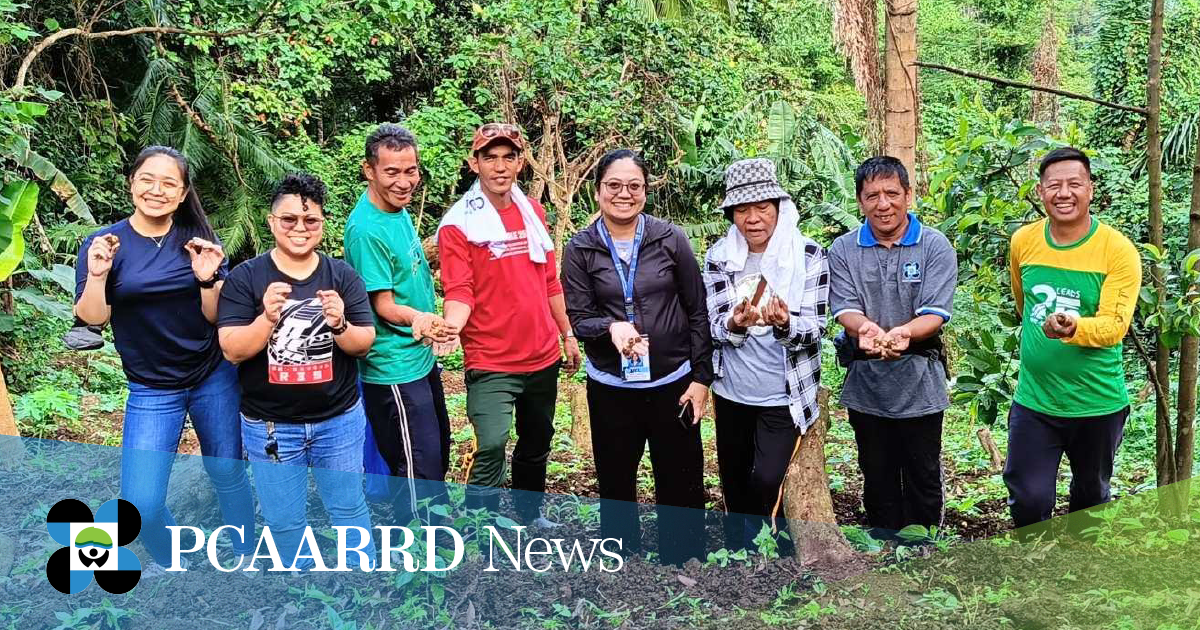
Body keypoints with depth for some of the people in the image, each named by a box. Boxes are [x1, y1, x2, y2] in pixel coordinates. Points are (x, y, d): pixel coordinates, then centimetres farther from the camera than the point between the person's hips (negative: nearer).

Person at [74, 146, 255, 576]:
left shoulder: (198, 240, -3)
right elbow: (92, 318, -9)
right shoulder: (104, 243, -5)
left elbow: (216, 315, -5)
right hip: (151, 390, -1)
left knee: (229, 479, 11)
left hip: (215, 379, 1)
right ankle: (167, 565, 27)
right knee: (140, 504, -4)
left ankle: (245, 558, 35)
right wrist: (97, 275, -26)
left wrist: (208, 278, -23)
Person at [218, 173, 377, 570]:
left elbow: (365, 344, -4)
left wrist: (340, 326, -25)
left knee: (350, 510, 14)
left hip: (339, 421, 1)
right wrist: (267, 319, -29)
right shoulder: (246, 277, -7)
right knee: (284, 522, 13)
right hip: (269, 426, 0)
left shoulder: (342, 276, -3)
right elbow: (232, 350, -12)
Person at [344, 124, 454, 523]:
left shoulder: (398, 210, 5)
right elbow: (384, 305, -22)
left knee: (438, 457, 22)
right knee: (422, 476, -5)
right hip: (396, 370, -10)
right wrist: (415, 318, -41)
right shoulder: (366, 229, -22)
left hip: (422, 358, 10)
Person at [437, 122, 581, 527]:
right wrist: (450, 326, -38)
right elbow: (460, 293, -18)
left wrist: (567, 334, 16)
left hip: (543, 356, 6)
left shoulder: (533, 212, 7)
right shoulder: (458, 224, -11)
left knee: (537, 442, 21)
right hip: (491, 363, -6)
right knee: (490, 451, -16)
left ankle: (530, 514, 43)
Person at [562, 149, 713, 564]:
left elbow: (698, 312, 0)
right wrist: (611, 327, -26)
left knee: (681, 485, 8)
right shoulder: (580, 250, -3)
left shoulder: (671, 240, -5)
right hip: (610, 387, 1)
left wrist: (701, 377, -2)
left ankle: (682, 561, 26)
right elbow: (579, 318, -4)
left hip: (673, 382, 0)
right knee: (615, 484, 14)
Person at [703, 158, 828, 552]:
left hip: (784, 395, -3)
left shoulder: (809, 256, -10)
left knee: (766, 483, -12)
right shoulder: (719, 257, -3)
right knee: (734, 487, 16)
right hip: (731, 393, 3)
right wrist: (735, 324, -29)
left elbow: (814, 329, -12)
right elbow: (715, 328, -5)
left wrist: (785, 325, -34)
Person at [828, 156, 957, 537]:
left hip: (919, 382, -1)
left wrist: (903, 333, -36)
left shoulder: (935, 246, -6)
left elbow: (935, 313, -14)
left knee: (923, 477, 11)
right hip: (865, 382, 2)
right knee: (877, 477, 16)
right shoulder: (844, 250, -1)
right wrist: (864, 328, -34)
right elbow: (845, 308, -9)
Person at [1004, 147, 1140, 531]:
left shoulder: (1119, 251, -14)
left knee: (1091, 498, 20)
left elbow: (1115, 324, -23)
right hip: (1033, 401, 2)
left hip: (1098, 404, -1)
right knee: (1028, 500, 0)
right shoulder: (1023, 242, -3)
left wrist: (1073, 328, -42)